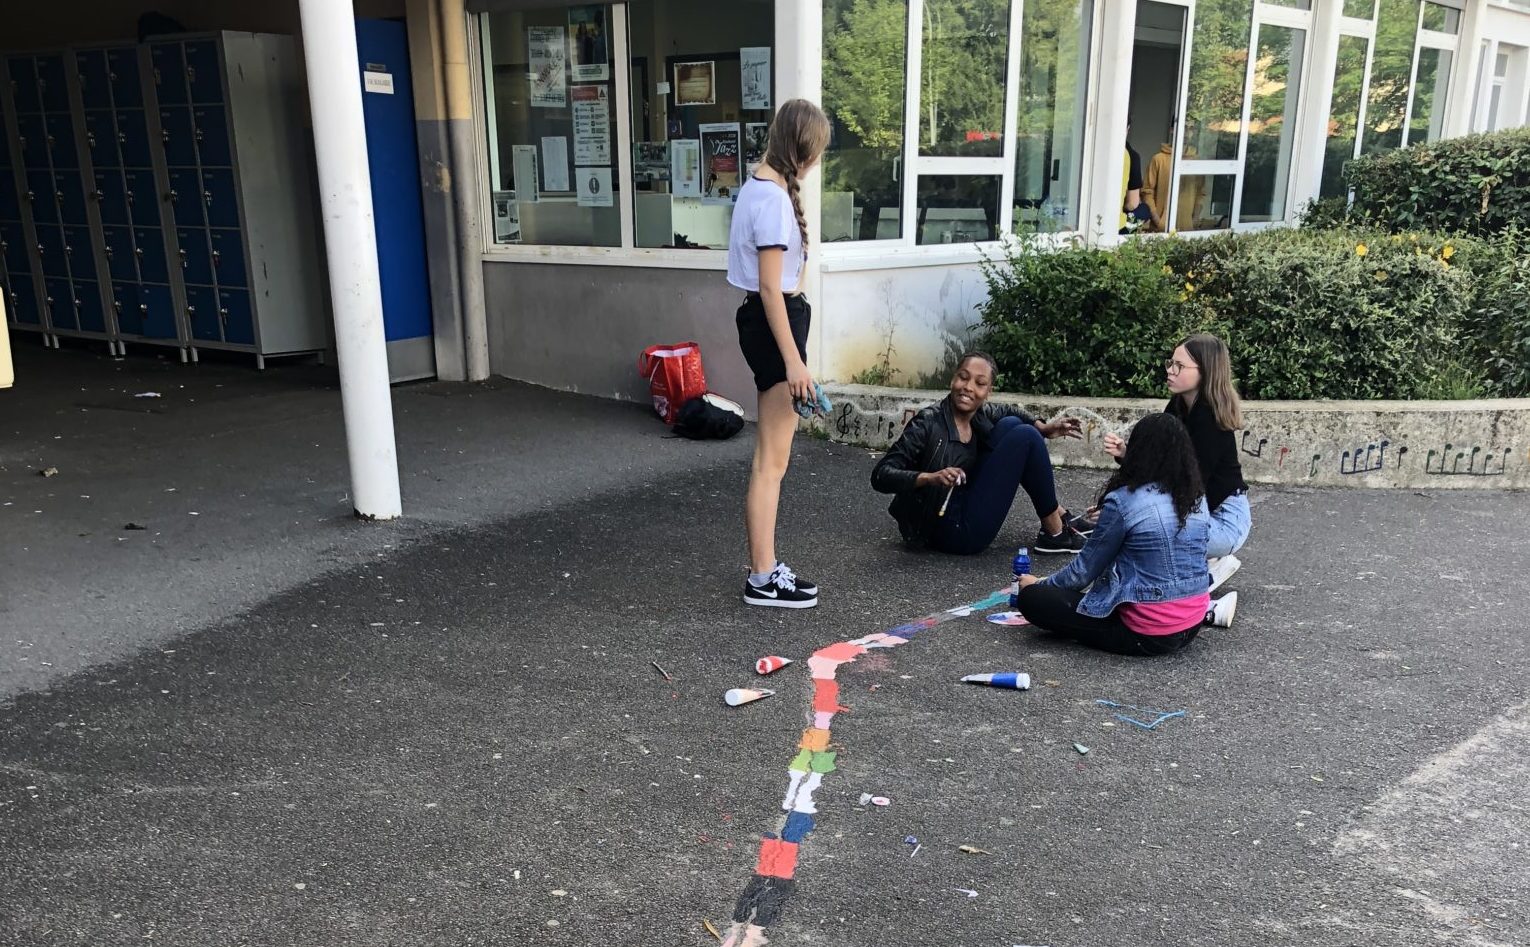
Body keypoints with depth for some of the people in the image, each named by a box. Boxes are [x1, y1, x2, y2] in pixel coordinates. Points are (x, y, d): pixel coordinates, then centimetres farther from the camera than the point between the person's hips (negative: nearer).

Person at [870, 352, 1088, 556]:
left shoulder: (981, 415, 0)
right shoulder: (928, 423, -19)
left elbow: (1009, 412, 24)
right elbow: (880, 475, -23)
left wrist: (1045, 428, 7)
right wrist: (929, 477, -38)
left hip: (968, 510, 8)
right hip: (955, 532, -8)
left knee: (1010, 425, 7)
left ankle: (1058, 514, 14)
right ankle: (1054, 533, 3)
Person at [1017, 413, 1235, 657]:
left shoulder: (1123, 501, -15)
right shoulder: (1198, 499, 3)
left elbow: (1085, 570, -7)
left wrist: (1040, 584, 10)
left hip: (1147, 636, -6)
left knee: (1033, 599, -8)